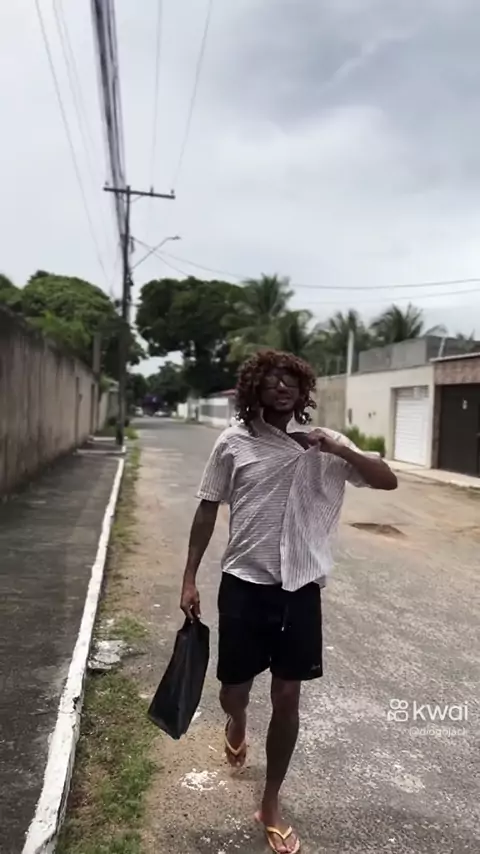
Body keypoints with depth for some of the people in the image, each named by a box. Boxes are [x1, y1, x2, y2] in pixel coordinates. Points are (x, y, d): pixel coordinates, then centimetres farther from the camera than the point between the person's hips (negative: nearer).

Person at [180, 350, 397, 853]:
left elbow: (388, 481, -4)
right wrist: (190, 578, 0)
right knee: (234, 691, 11)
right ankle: (237, 725, 52)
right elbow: (207, 510, 2)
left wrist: (338, 449, -20)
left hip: (301, 587, 1)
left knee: (287, 698, 8)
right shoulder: (233, 443, -4)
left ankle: (270, 807, 30)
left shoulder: (325, 445, -1)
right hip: (245, 584, 0)